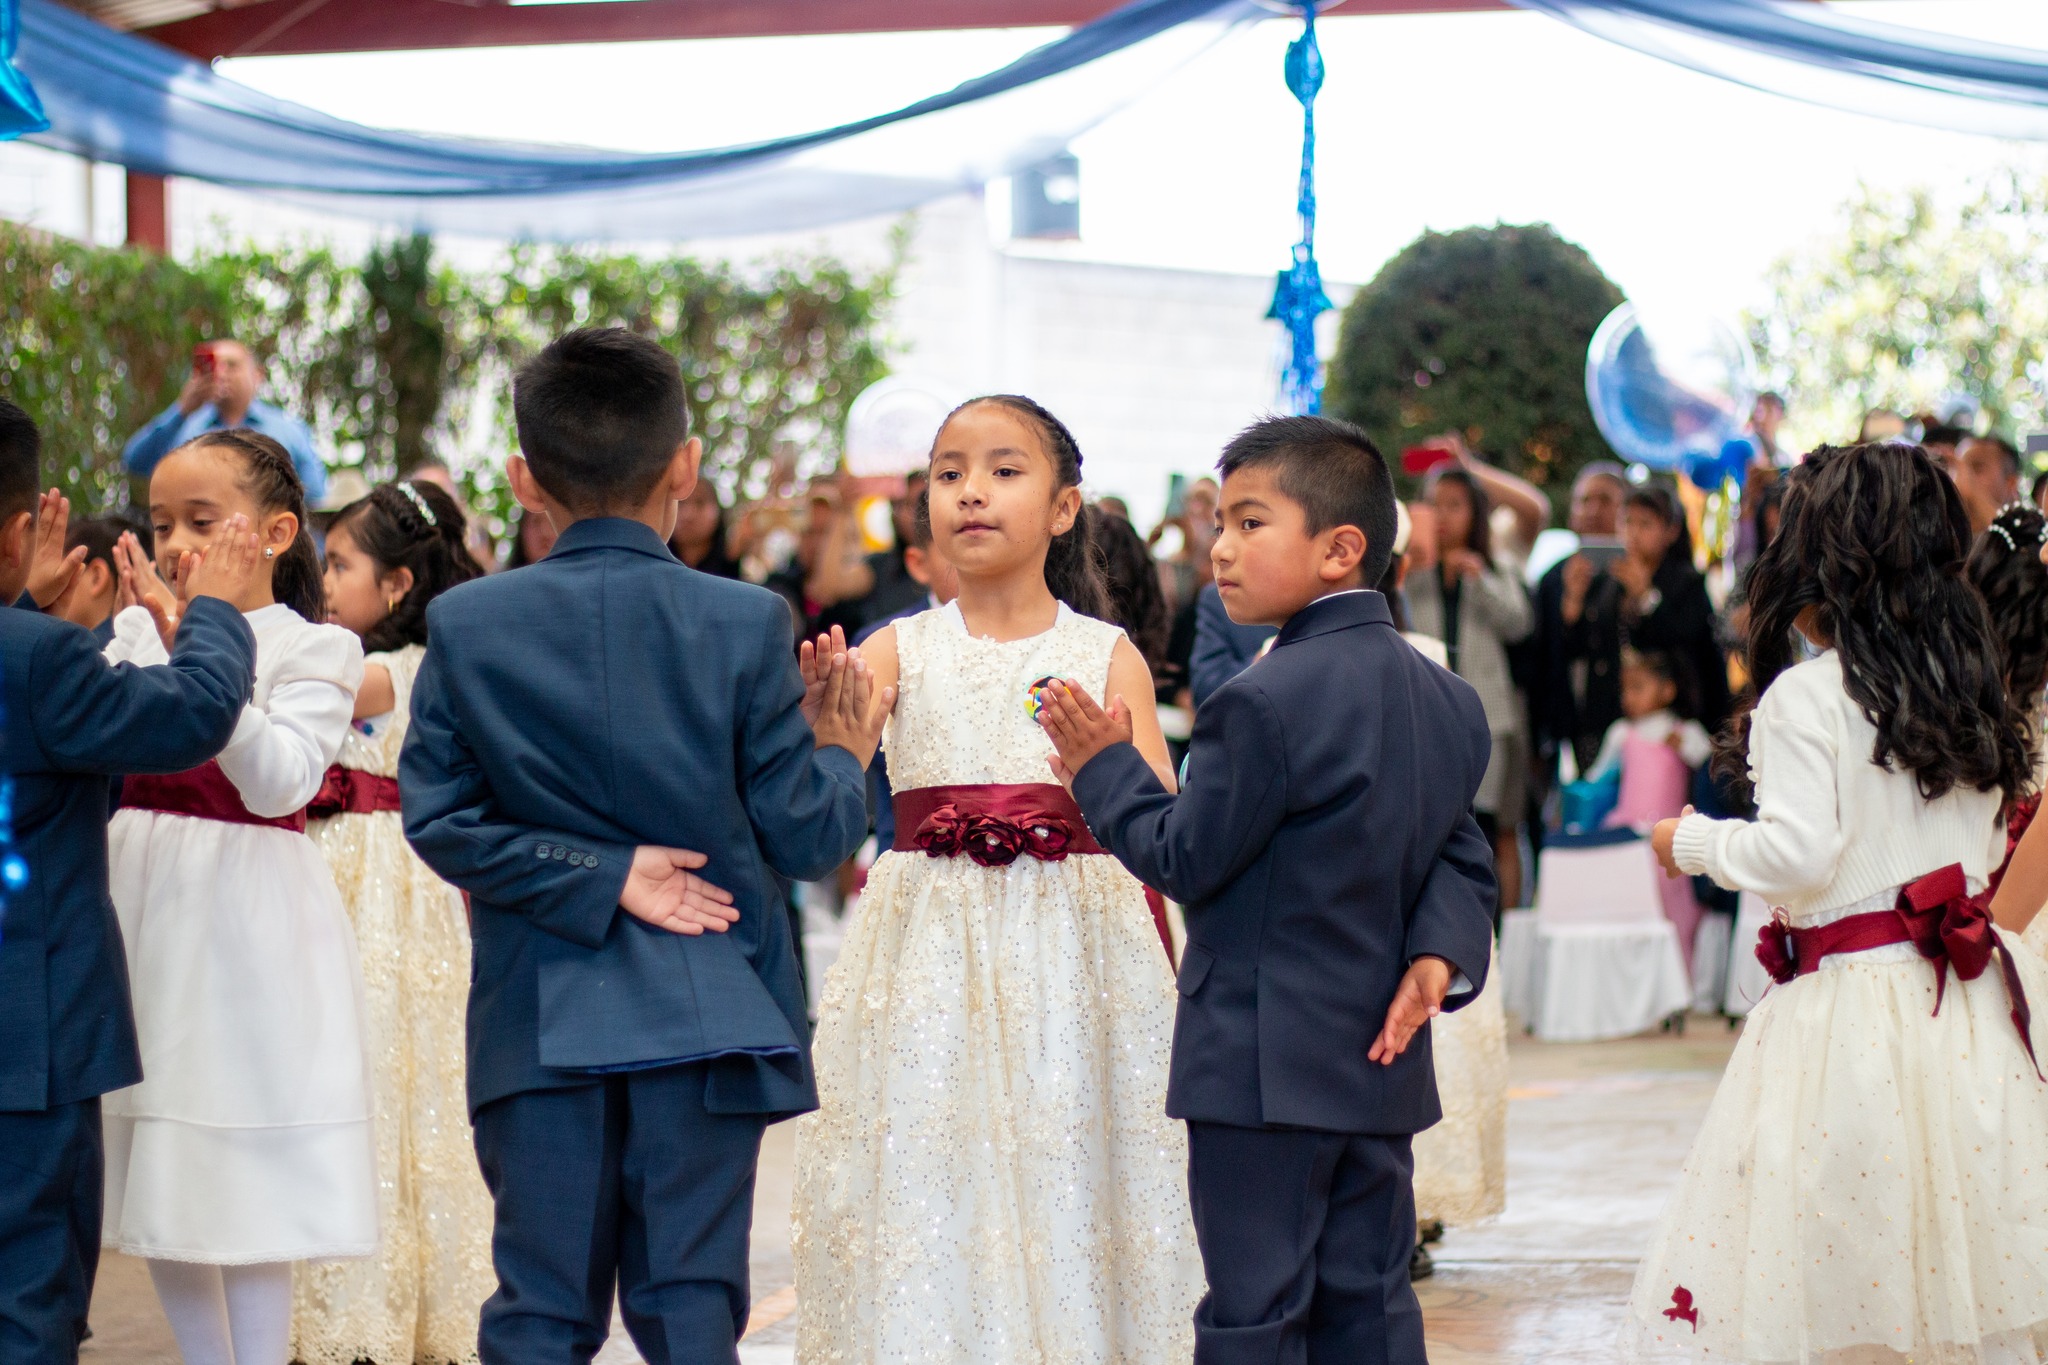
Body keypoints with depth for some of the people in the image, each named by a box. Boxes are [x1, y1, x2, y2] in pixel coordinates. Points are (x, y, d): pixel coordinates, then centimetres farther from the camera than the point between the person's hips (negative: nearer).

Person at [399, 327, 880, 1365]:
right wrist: (844, 755, 14)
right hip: (707, 1017, -1)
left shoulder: (466, 626, -2)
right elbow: (804, 837, -5)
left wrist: (593, 877, -6)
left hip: (541, 1024, 1)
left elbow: (437, 819, -6)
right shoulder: (744, 626, -6)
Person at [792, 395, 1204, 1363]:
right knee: (919, 1208, -3)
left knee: (1065, 1203, -2)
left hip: (1070, 963, 0)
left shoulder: (1105, 655, 5)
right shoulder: (900, 651, 6)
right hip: (926, 965, 1)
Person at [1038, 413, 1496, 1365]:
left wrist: (1104, 769, 1)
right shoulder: (1450, 701, 10)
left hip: (1262, 1070, -8)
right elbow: (1461, 854, 11)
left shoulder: (1263, 703, -17)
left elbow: (1186, 858, -12)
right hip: (1383, 1068, 8)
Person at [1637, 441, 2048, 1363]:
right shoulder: (1969, 688, 11)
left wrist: (1692, 844, 2)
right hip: (1967, 1000, 7)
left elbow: (1796, 854, -15)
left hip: (1849, 998, -7)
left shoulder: (1806, 696, -10)